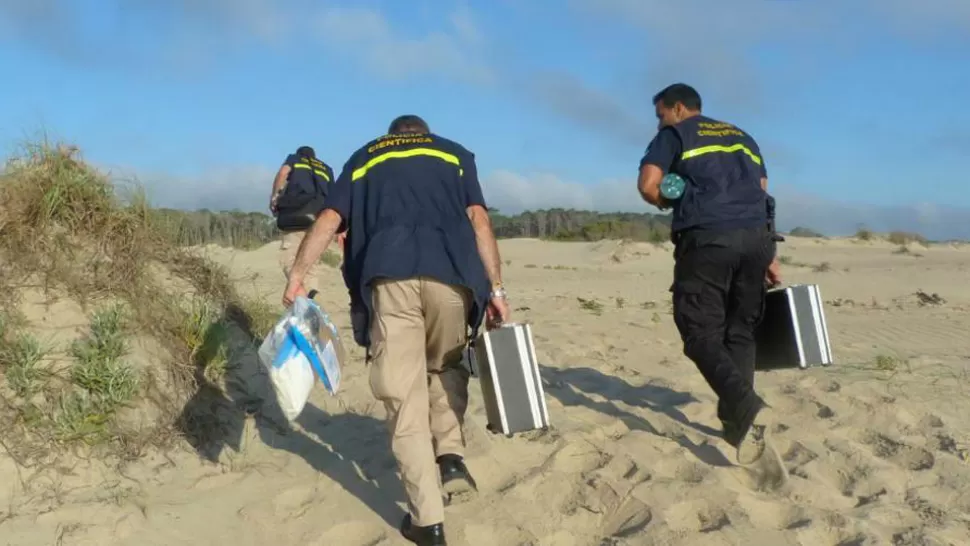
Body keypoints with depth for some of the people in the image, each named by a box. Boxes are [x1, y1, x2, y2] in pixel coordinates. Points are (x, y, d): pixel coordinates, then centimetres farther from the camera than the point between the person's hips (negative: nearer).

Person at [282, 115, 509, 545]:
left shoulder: (364, 158, 29)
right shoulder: (455, 153, 26)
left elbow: (329, 220, 16)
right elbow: (478, 219, 12)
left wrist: (296, 277, 16)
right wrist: (495, 289, 9)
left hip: (388, 275, 0)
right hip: (450, 272, 1)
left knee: (404, 394, 1)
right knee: (446, 367, 26)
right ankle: (451, 456, 7)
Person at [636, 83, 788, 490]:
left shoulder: (674, 134, 12)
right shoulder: (742, 136, 29)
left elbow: (648, 184, -3)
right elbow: (764, 195, 22)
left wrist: (669, 204, 18)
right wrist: (769, 255, 21)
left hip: (706, 237, -5)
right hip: (755, 237, 6)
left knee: (702, 333, -4)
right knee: (739, 332, 15)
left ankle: (746, 409, -27)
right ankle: (736, 422, 13)